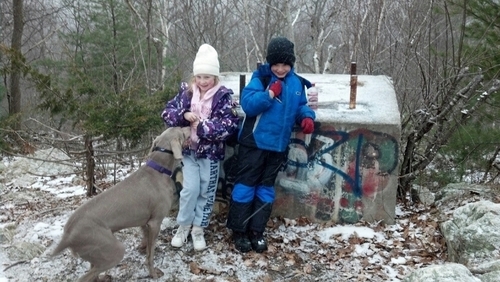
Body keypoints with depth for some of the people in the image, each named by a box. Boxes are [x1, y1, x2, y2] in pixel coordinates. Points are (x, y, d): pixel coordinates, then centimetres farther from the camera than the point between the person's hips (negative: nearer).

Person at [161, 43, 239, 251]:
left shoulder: (223, 96, -7)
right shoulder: (186, 91, 2)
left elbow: (229, 125, -15)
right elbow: (167, 112, 1)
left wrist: (202, 126, -22)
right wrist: (184, 115, -19)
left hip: (211, 152, -1)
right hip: (188, 149, 1)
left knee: (206, 192, 8)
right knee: (190, 189, -4)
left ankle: (198, 229, 24)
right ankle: (183, 227, 18)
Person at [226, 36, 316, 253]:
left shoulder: (297, 83, 5)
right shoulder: (260, 78, -10)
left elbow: (301, 106, 15)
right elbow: (247, 104, -19)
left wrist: (307, 117, -6)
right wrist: (269, 94, -28)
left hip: (278, 146, 5)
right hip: (254, 143, -5)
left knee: (266, 188, 12)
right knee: (246, 185, 2)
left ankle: (256, 231, 23)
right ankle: (239, 231, 14)